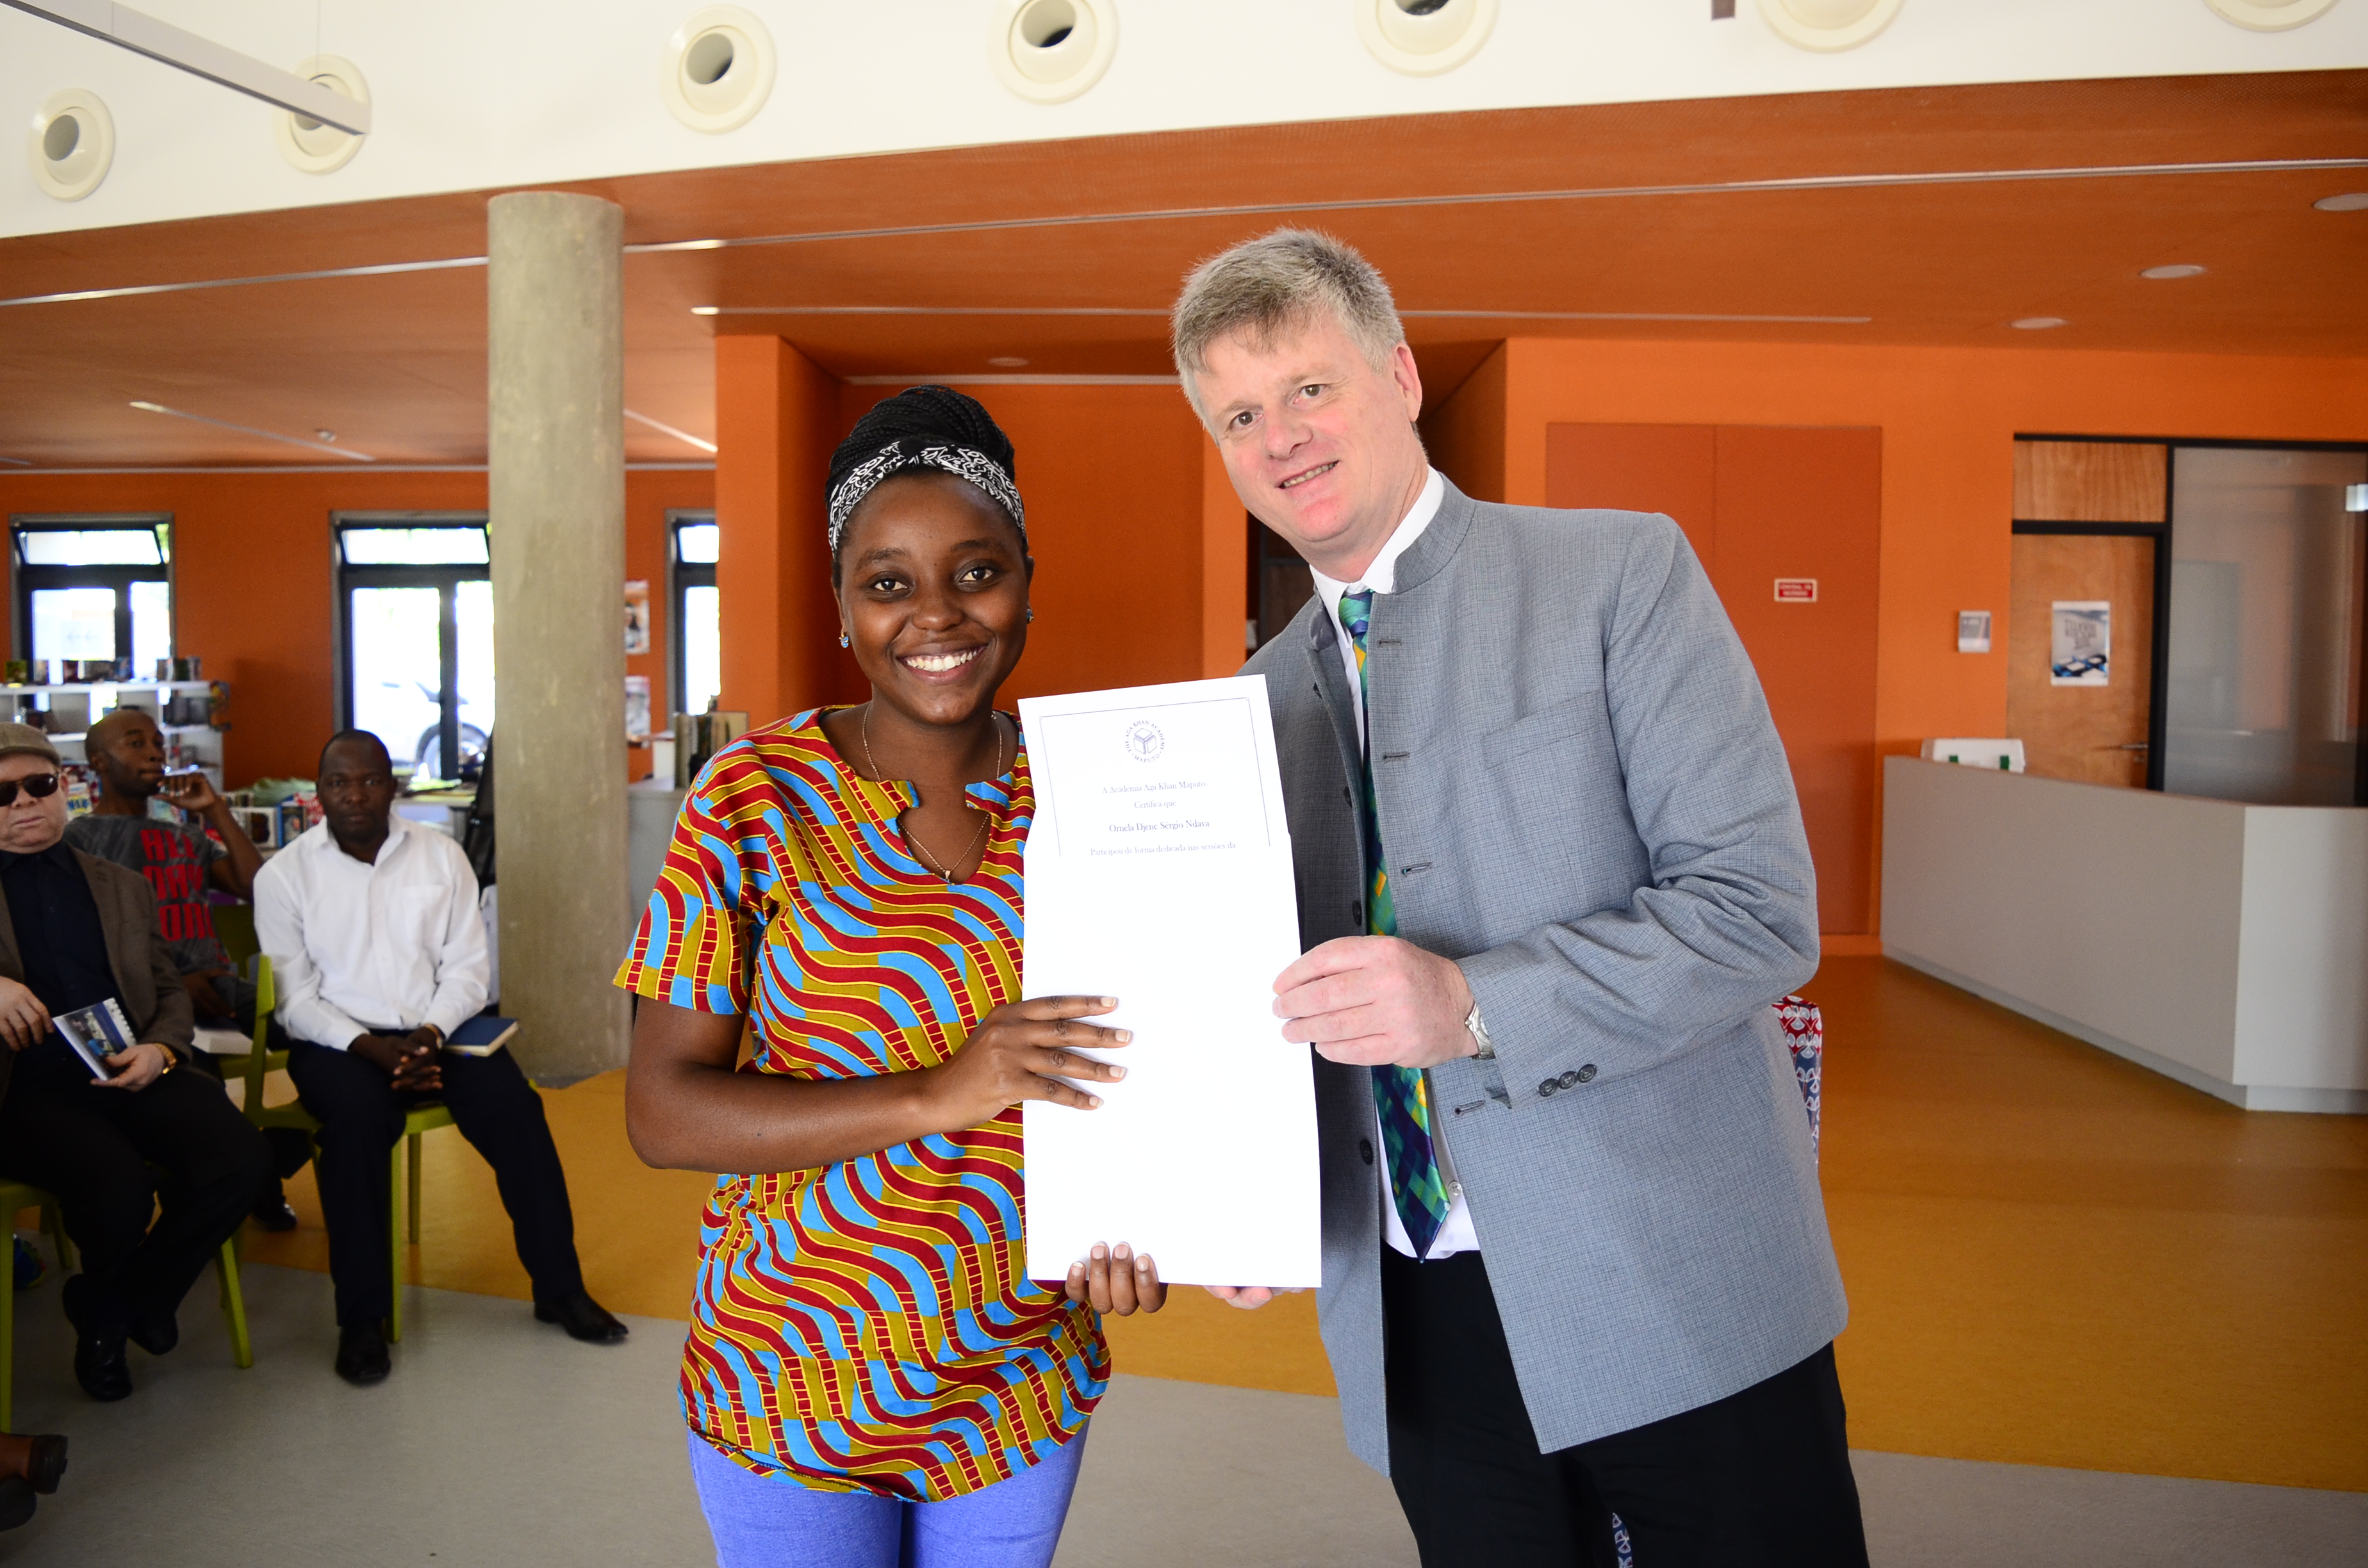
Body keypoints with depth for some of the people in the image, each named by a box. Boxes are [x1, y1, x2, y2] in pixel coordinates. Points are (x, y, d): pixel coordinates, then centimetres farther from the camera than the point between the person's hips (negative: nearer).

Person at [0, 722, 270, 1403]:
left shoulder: (123, 886, 21)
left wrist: (161, 1050, -2)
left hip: (132, 1071, 3)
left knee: (240, 1158, -23)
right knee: (120, 1188, -31)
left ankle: (123, 1304, 5)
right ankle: (107, 1313, 6)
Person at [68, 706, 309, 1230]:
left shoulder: (187, 838, 26)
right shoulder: (78, 839, 9)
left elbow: (259, 887, 13)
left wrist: (216, 810, 9)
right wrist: (170, 984, -14)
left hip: (215, 986, 6)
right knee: (196, 1077, -36)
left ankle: (266, 1173, -1)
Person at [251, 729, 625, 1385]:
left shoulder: (441, 855, 7)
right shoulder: (284, 874, 3)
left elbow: (467, 968, 4)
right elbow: (294, 998, -4)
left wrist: (430, 1035, -15)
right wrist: (372, 1048, -19)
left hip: (438, 1029, 2)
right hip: (338, 1039, -1)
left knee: (514, 1104, -24)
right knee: (358, 1116, -33)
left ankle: (559, 1287, -11)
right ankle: (361, 1319, -20)